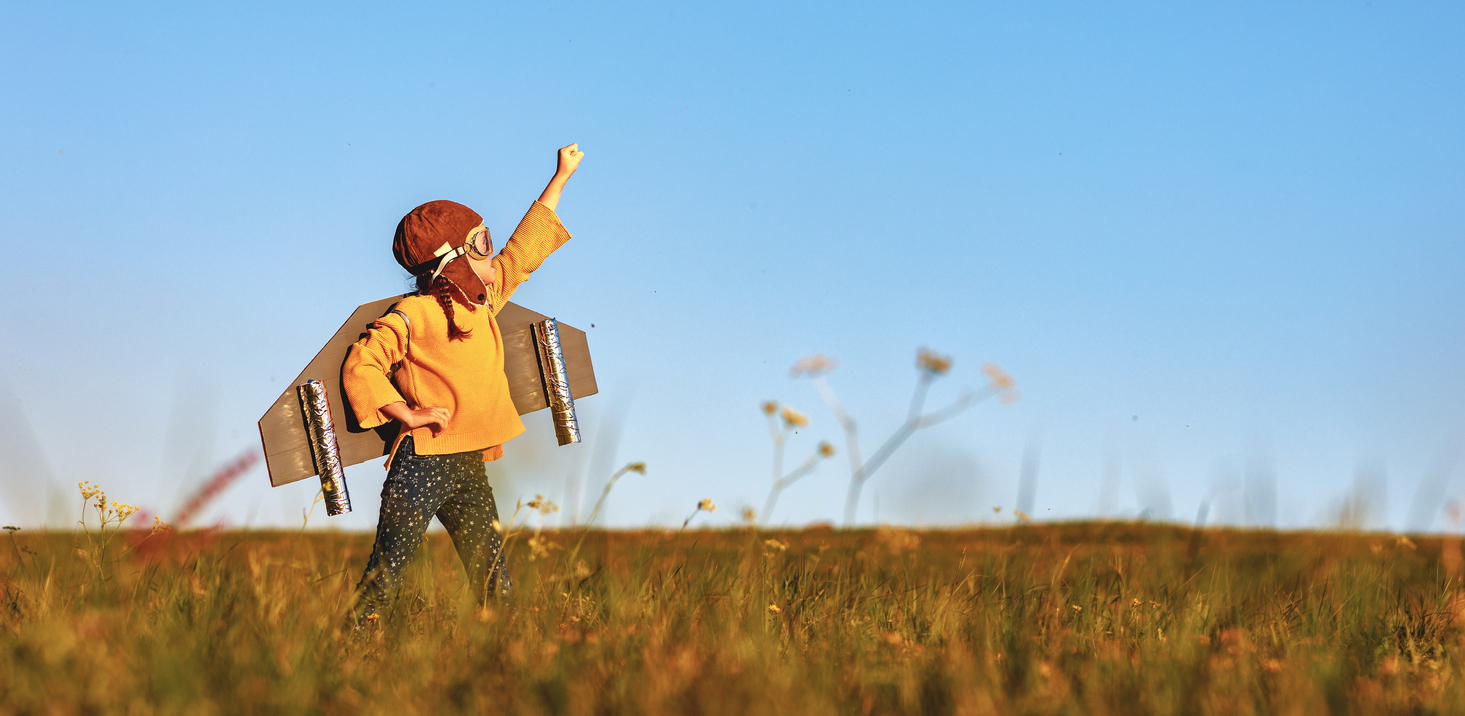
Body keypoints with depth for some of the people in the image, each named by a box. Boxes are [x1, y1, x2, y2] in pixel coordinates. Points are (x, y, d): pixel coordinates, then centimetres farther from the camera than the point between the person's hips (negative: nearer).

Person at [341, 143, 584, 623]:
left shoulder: (484, 301, 13)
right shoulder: (412, 316, -8)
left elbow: (524, 250, 24)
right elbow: (360, 366, -10)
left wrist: (560, 179, 28)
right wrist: (408, 413, -17)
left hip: (469, 470, 7)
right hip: (421, 463, -7)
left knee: (493, 582, 5)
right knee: (385, 574, -8)